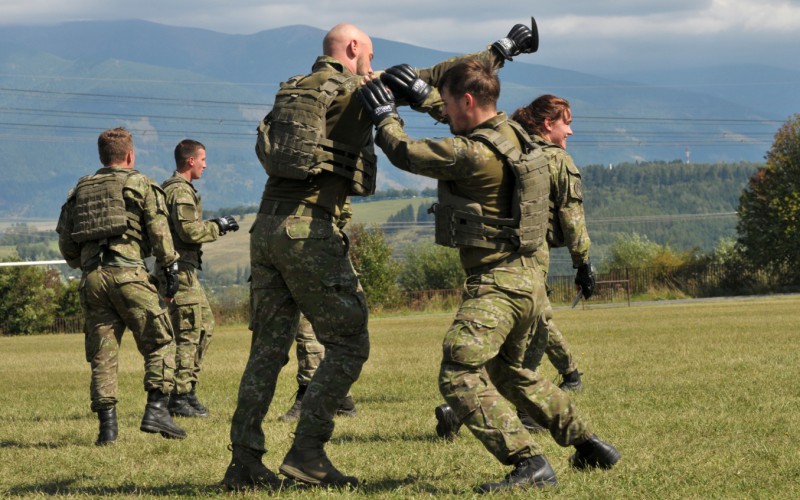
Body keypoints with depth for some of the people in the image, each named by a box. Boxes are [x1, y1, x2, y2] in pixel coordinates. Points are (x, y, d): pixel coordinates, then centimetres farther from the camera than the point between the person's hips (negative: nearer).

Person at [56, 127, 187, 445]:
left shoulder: (80, 190, 19)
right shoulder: (140, 184, 5)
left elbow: (65, 243, 17)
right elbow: (159, 232, -3)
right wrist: (170, 270, 3)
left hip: (91, 277, 5)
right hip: (127, 273, -5)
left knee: (101, 354, 7)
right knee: (159, 344, 3)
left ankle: (107, 426, 2)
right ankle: (156, 410, -10)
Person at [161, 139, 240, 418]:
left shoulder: (171, 188, 20)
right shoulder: (181, 191, -13)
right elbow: (190, 230, -21)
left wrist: (216, 226, 16)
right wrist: (218, 226, -8)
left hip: (185, 269, 11)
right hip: (180, 269, -11)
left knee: (205, 324, 15)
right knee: (188, 332, -9)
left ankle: (188, 388, 18)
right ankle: (179, 398, -8)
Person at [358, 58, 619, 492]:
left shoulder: (473, 155, -22)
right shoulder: (510, 133, 7)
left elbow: (406, 153, -14)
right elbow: (468, 119, 29)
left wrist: (384, 115, 2)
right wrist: (417, 93, 24)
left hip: (497, 284, -10)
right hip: (527, 277, 10)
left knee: (459, 377, -16)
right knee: (508, 373, 27)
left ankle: (529, 464, -23)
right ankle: (589, 445, 32)